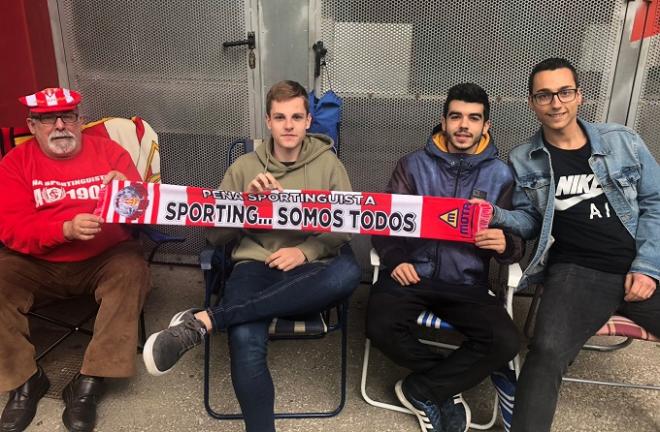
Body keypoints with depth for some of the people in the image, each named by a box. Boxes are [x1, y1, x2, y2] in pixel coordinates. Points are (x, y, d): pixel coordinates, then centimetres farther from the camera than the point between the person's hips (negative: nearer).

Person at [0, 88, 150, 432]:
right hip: (37, 265, 1)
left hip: (104, 259, -1)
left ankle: (88, 384, -22)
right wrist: (66, 230, -28)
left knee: (131, 270, -30)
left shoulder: (109, 151, 1)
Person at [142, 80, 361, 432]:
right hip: (255, 265, -1)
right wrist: (247, 200, -9)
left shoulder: (328, 164, 10)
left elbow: (344, 229, 5)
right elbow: (215, 235, 8)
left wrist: (305, 251, -13)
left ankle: (203, 321, -33)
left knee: (348, 271, -37)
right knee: (245, 342, -35)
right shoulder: (244, 167, 11)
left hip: (308, 275, 1)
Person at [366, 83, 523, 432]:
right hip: (413, 273, 0)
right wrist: (395, 259, -15)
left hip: (467, 283, 1)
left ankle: (419, 391, -2)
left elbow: (515, 242, 7)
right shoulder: (414, 165, 5)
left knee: (506, 342, -23)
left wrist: (505, 245, -19)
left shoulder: (500, 175, 6)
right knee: (380, 328, -27)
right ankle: (448, 381, 2)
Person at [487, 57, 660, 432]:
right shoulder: (524, 161, 5)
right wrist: (494, 216, -12)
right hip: (576, 272, -2)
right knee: (547, 352, -27)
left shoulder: (622, 141, 7)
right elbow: (528, 221, 10)